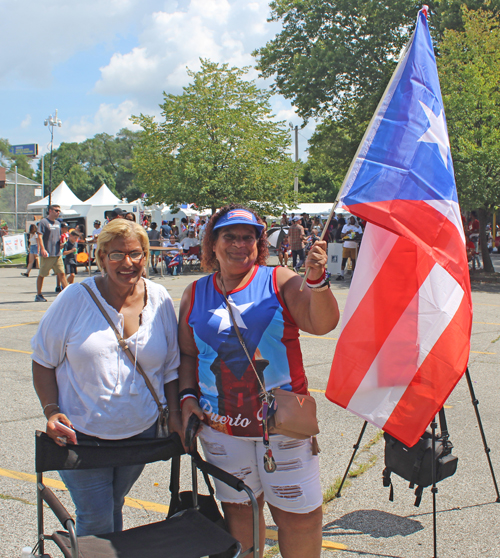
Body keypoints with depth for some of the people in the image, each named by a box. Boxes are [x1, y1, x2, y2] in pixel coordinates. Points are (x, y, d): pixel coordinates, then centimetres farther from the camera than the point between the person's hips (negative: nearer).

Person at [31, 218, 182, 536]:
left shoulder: (160, 300, -2)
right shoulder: (76, 298, -10)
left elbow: (171, 366, 7)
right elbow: (43, 360, -2)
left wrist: (175, 413, -1)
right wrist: (51, 411, -13)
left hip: (141, 432, 3)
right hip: (82, 434, -3)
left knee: (113, 507, 20)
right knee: (96, 521, 2)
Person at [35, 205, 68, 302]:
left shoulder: (58, 223, 17)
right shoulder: (43, 222, -5)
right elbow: (40, 236, -12)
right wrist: (42, 249, -22)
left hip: (57, 253, 6)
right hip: (47, 254, -6)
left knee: (61, 273, 1)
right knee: (42, 275, 4)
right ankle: (38, 295, 13)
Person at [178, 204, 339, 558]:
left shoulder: (280, 281, -1)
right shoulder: (196, 294, 7)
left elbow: (322, 324, -14)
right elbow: (187, 354, 14)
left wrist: (317, 280, -29)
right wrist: (187, 396, 1)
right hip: (221, 425, 2)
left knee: (298, 513, 3)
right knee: (238, 508, 15)